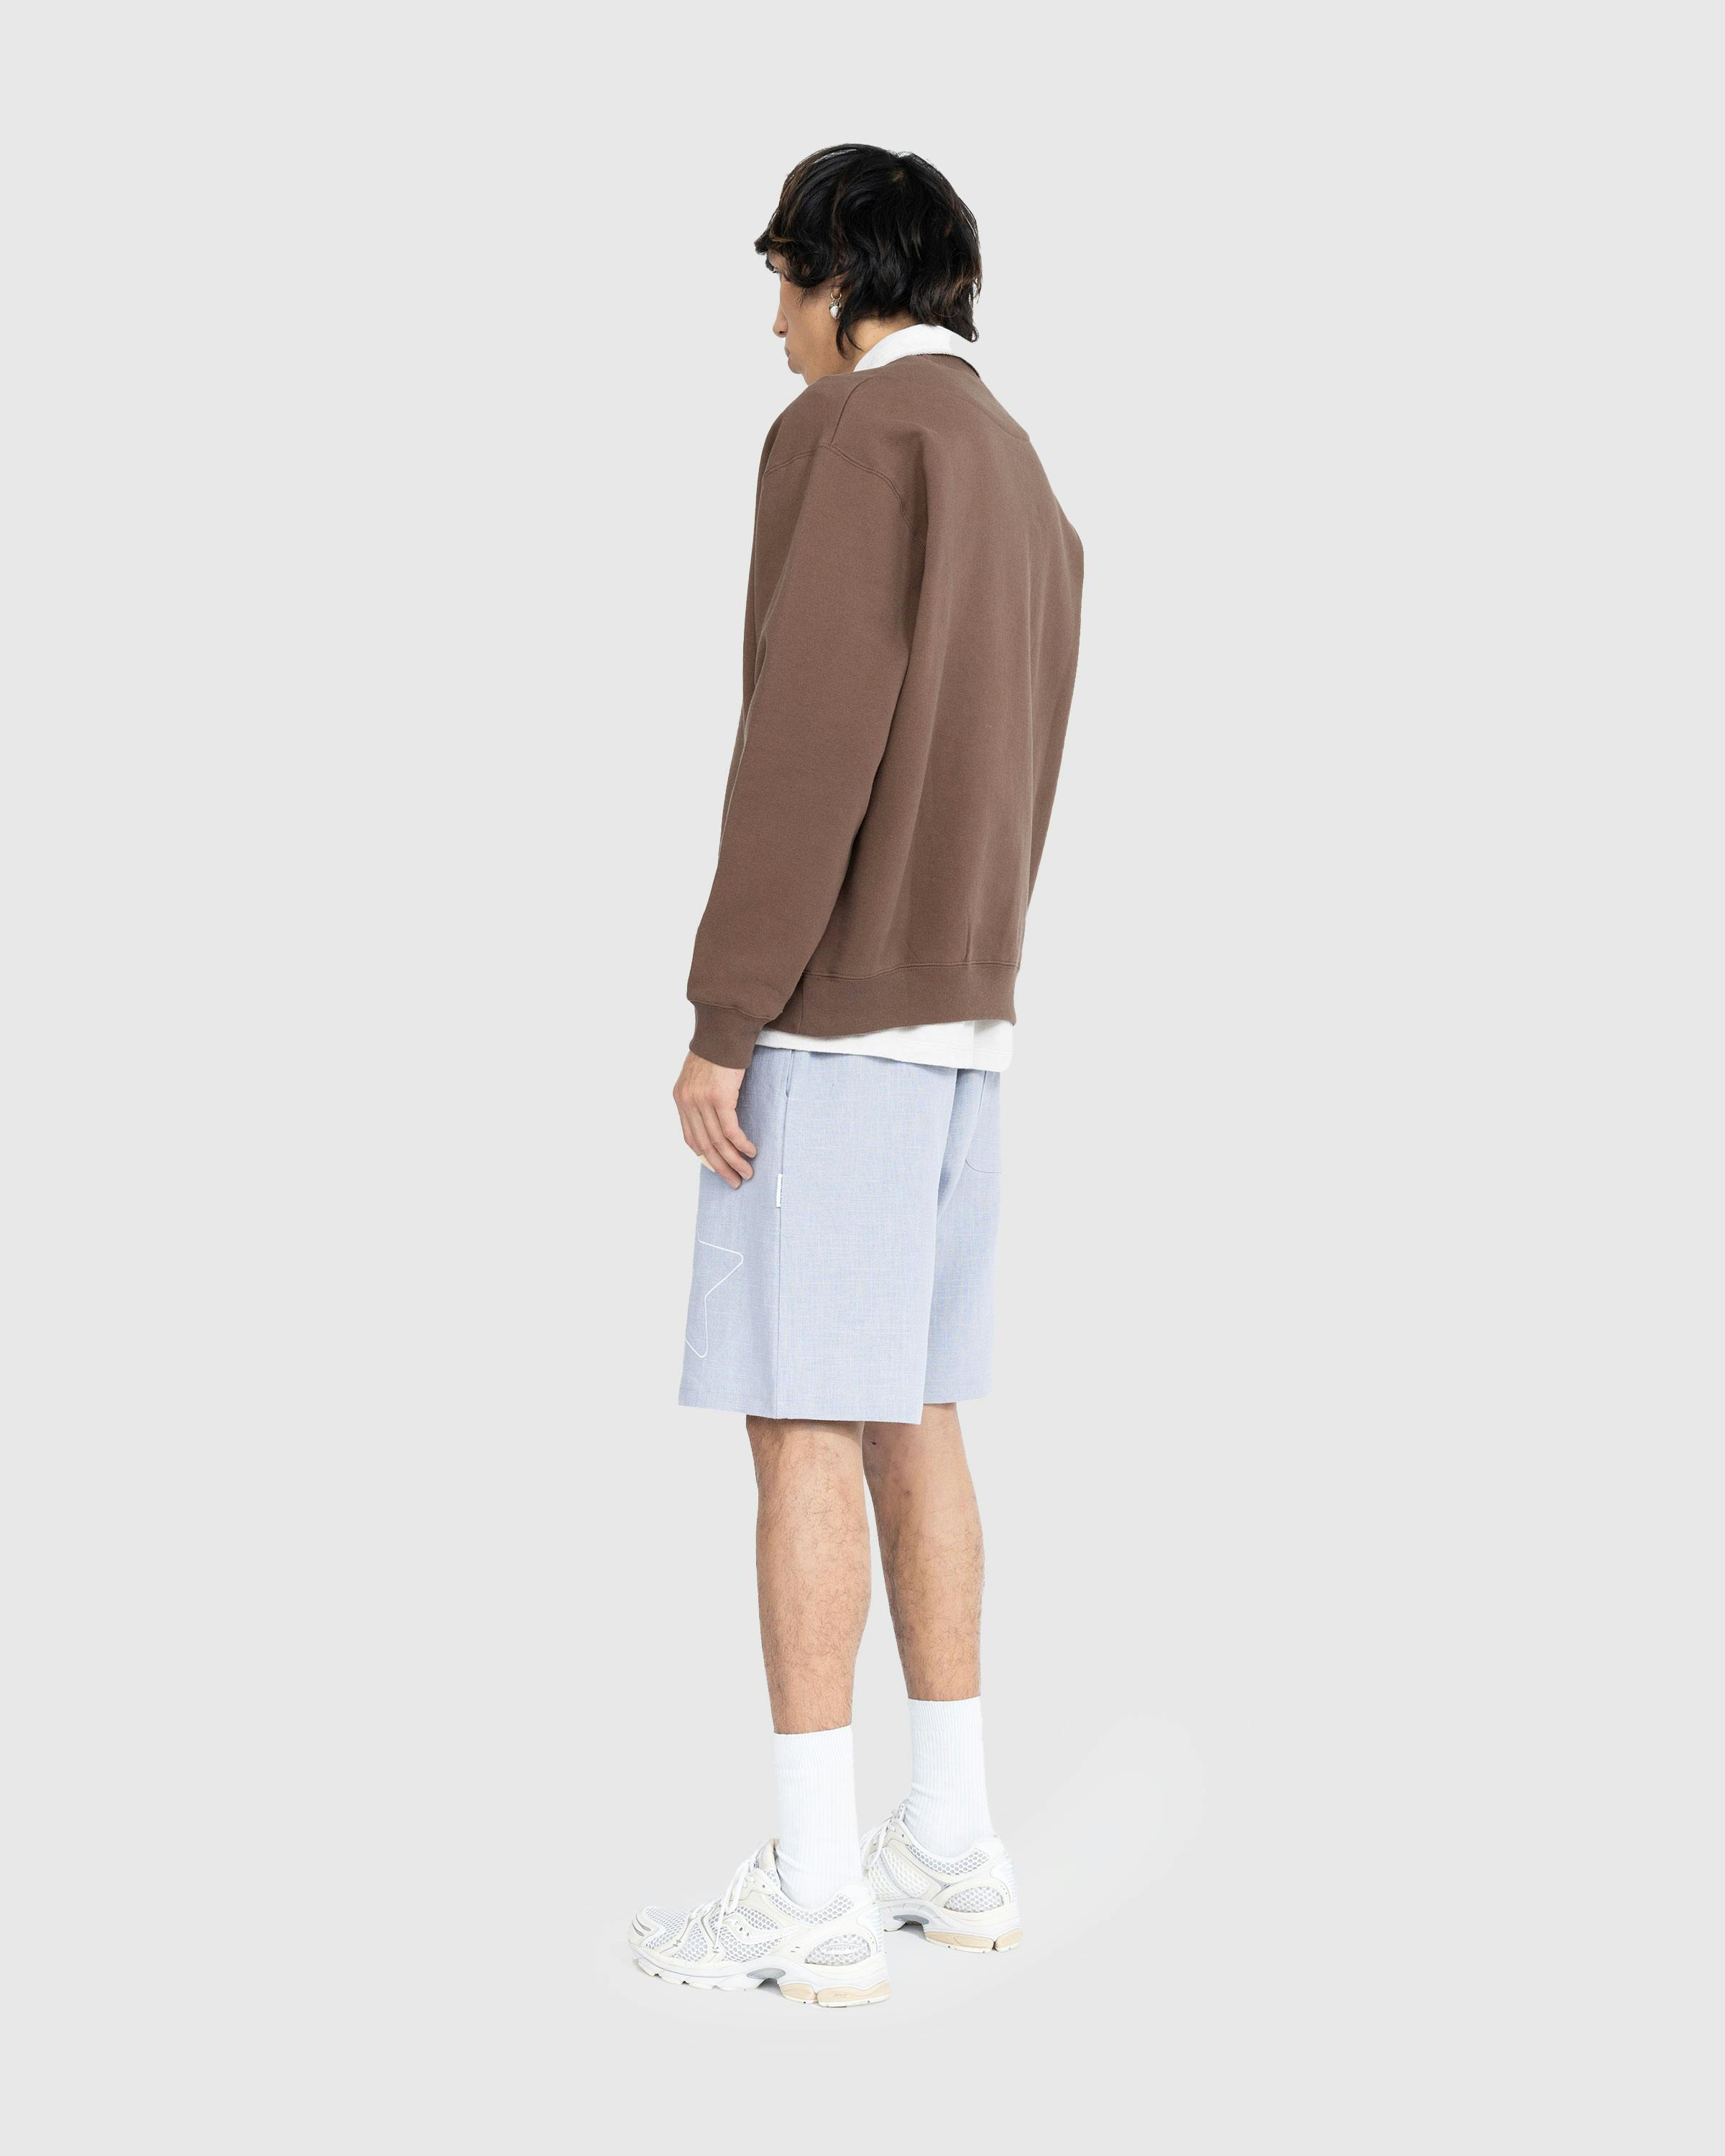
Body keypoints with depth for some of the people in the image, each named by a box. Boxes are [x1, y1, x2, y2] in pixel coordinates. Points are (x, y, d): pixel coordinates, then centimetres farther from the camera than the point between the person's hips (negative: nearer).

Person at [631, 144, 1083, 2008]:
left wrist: (719, 1024, -19)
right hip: (960, 1020, 9)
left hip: (833, 1015, -9)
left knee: (797, 1425, -7)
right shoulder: (1036, 508, 19)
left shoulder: (852, 428, -10)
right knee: (905, 1418, 11)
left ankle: (811, 1894, -5)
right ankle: (948, 1843, 13)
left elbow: (809, 736, -21)